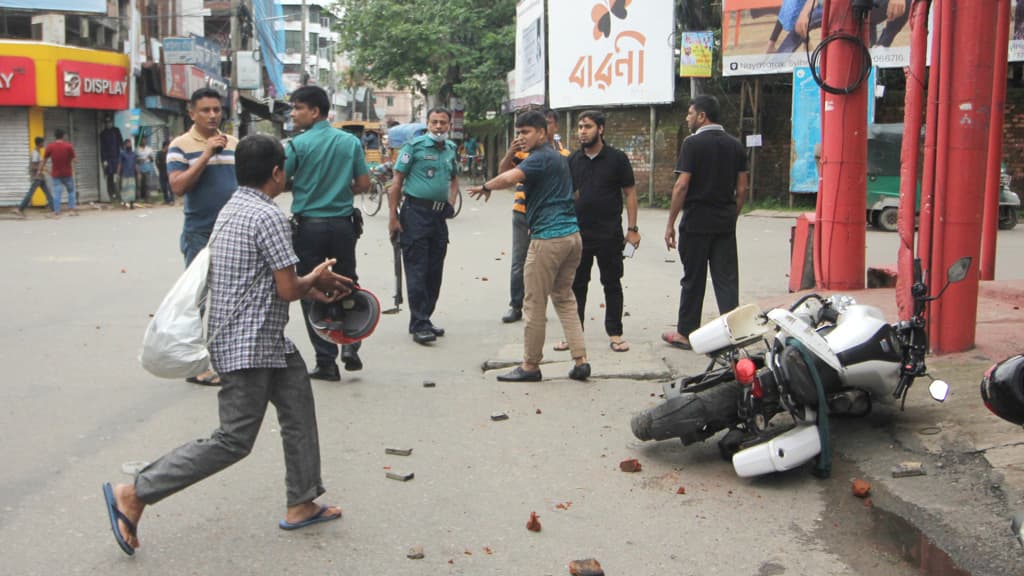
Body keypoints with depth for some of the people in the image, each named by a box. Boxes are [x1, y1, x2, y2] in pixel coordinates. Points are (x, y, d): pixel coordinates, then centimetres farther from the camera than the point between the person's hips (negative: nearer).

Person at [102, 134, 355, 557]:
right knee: (233, 441, -4)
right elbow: (287, 289, -18)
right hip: (250, 344, -10)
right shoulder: (268, 216, -18)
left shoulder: (233, 209, 12)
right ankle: (134, 495, 2)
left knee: (299, 409, 15)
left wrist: (314, 287, 13)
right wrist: (315, 280, 3)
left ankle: (302, 503, 24)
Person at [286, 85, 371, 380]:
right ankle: (350, 343, 1)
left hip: (309, 226, -3)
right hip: (343, 224, 3)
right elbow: (363, 184, 4)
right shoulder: (351, 142, 2)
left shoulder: (298, 145, -10)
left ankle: (326, 361, 8)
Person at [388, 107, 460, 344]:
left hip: (439, 215, 7)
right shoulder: (414, 146, -7)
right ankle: (419, 325, -3)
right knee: (417, 271, -6)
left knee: (434, 271, 11)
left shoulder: (450, 149, 12)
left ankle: (425, 319, 21)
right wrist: (393, 217, -13)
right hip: (416, 212, -7)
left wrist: (451, 203, 11)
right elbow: (397, 181, -8)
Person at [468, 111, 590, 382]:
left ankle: (530, 365, 10)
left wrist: (485, 187, -12)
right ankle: (580, 360, 9)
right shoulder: (558, 157, 19)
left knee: (535, 304, 1)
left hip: (548, 238, -9)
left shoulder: (541, 158, -11)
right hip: (572, 235, 10)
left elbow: (508, 178, -26)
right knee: (565, 299, 15)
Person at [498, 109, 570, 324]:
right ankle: (515, 306, 13)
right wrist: (510, 153, -23)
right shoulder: (524, 148, -1)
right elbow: (503, 171, -6)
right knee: (519, 262, 5)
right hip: (523, 212, 0)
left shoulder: (563, 154, 2)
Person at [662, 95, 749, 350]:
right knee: (727, 280, 5)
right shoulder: (735, 145, 9)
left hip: (696, 223, -4)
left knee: (693, 279, 5)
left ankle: (685, 333, 14)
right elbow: (741, 189, 9)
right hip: (725, 224, 5)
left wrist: (670, 224, -8)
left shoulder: (693, 143, -9)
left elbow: (682, 186, -13)